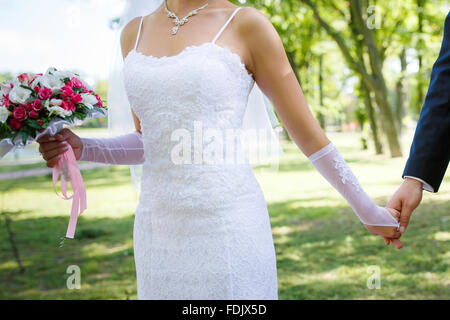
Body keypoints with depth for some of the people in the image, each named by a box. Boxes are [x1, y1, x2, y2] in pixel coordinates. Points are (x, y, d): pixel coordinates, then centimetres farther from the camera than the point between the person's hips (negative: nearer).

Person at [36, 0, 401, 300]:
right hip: (158, 228, 5)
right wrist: (81, 148, 1)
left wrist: (370, 212, 7)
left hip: (228, 226, -4)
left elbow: (308, 134, 1)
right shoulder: (135, 33, 11)